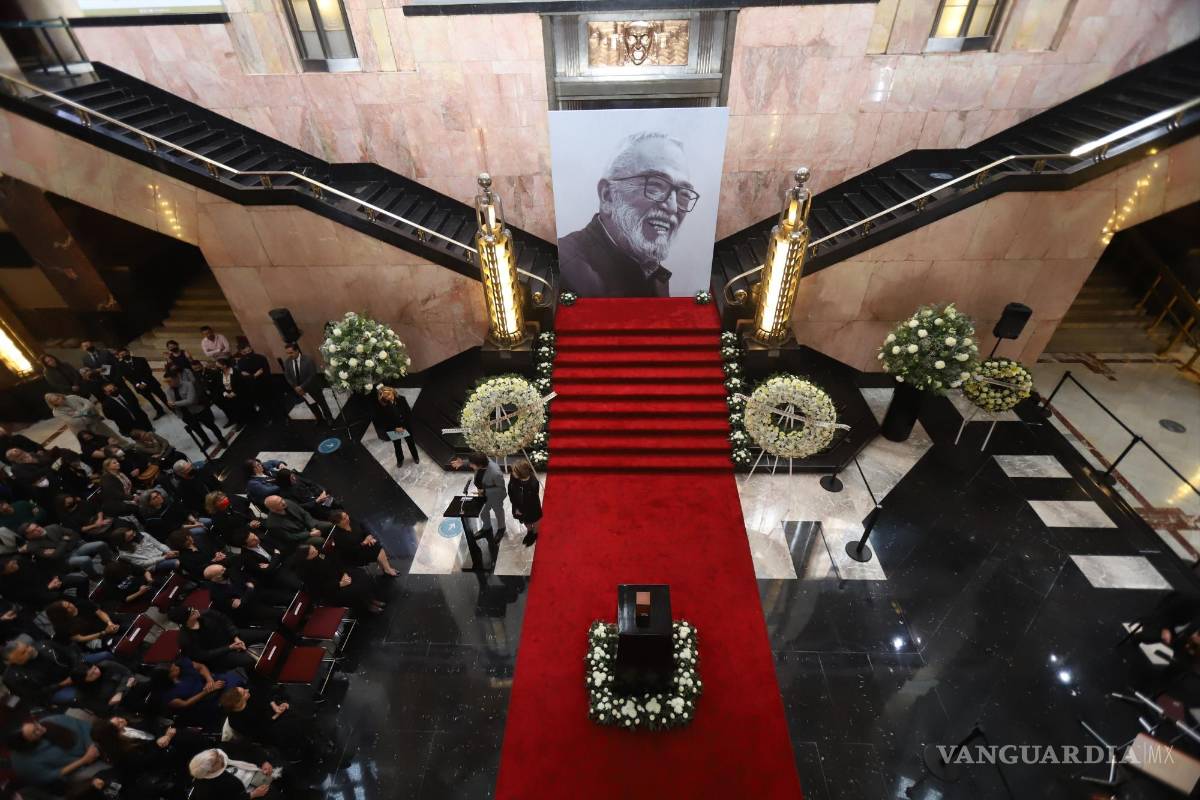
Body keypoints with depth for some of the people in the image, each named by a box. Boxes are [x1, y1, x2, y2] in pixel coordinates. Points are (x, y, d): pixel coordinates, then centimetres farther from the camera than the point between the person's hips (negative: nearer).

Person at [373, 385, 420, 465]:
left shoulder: (401, 399, -20)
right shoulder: (381, 406, -22)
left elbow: (409, 413, -12)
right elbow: (383, 421, -16)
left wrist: (404, 426, -16)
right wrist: (395, 428, -21)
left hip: (406, 427, 1)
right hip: (393, 431, -1)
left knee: (411, 442, 22)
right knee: (397, 446, 22)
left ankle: (415, 457, 48)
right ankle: (400, 459, 50)